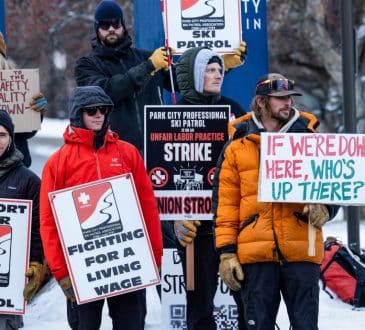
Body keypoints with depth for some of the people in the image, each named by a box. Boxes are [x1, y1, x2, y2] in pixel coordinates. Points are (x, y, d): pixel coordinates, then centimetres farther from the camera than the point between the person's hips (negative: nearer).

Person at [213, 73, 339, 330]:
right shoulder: (237, 147, 8)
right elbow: (225, 203, 8)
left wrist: (323, 207, -12)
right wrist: (226, 250, 0)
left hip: (302, 252, 0)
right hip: (255, 255, 0)